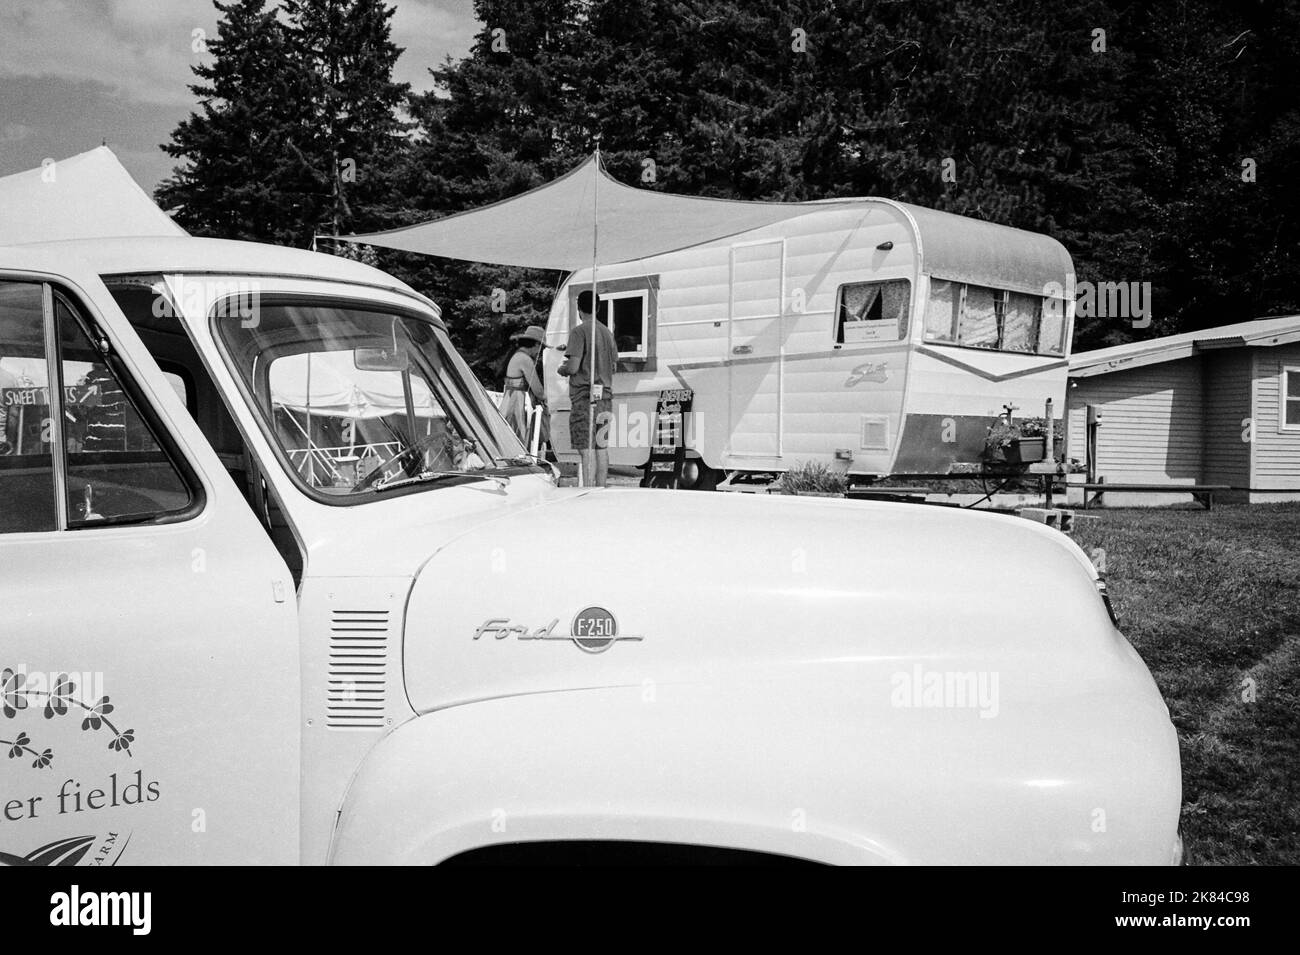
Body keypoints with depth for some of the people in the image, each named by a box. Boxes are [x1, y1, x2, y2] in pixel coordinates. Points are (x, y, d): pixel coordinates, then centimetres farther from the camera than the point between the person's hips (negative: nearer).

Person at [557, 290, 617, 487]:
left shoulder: (579, 332, -8)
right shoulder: (607, 332, 13)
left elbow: (573, 366, -14)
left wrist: (562, 369, 6)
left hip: (584, 397, -7)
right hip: (605, 397, 7)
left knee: (587, 450, -9)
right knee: (602, 448, 9)